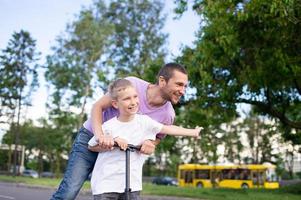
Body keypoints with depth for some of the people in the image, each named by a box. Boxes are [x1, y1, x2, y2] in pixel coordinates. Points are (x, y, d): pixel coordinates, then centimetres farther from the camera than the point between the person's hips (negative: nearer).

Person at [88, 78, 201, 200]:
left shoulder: (144, 121, -4)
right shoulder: (109, 126, -12)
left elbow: (168, 129, 7)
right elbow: (91, 147, 0)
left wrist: (193, 132, 13)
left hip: (131, 184, 3)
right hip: (106, 184, -3)